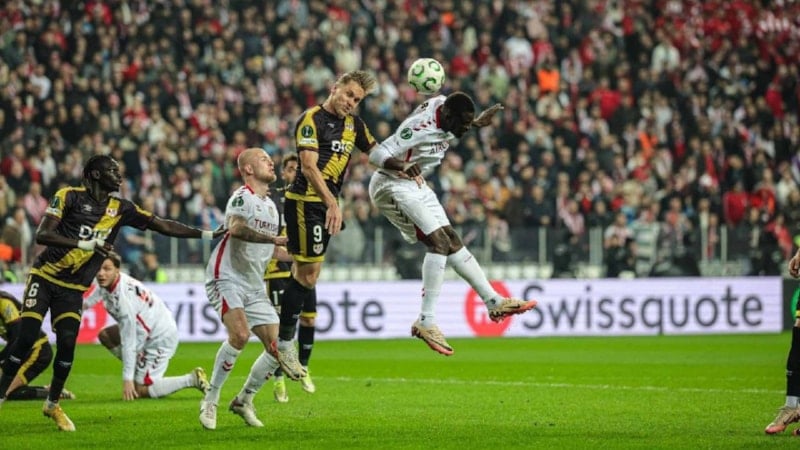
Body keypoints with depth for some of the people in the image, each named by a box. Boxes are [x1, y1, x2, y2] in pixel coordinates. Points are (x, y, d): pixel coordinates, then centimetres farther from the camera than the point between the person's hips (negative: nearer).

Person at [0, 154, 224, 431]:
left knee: (67, 345, -8)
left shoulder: (121, 209, 3)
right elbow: (42, 235, -17)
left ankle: (53, 405, 12)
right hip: (44, 279, -4)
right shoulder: (69, 196, -10)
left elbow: (164, 226, 3)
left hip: (72, 290, 4)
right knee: (26, 339, -12)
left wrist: (209, 235, -3)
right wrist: (87, 244, -26)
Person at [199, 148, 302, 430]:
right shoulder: (242, 197, -8)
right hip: (227, 278, -8)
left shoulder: (270, 206, 19)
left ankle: (243, 401, 18)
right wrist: (273, 238, -39)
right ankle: (210, 399, -15)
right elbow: (236, 228, -30)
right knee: (240, 333, -28)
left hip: (254, 287, 8)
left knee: (276, 348, -1)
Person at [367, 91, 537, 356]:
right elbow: (377, 155, -33)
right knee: (439, 242, -21)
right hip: (392, 186, -10)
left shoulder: (444, 105, -6)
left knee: (453, 242, 12)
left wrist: (477, 123, 18)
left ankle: (494, 301, 19)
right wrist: (402, 167, -48)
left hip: (415, 185, 10)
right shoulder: (420, 129, -31)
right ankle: (426, 321, -23)